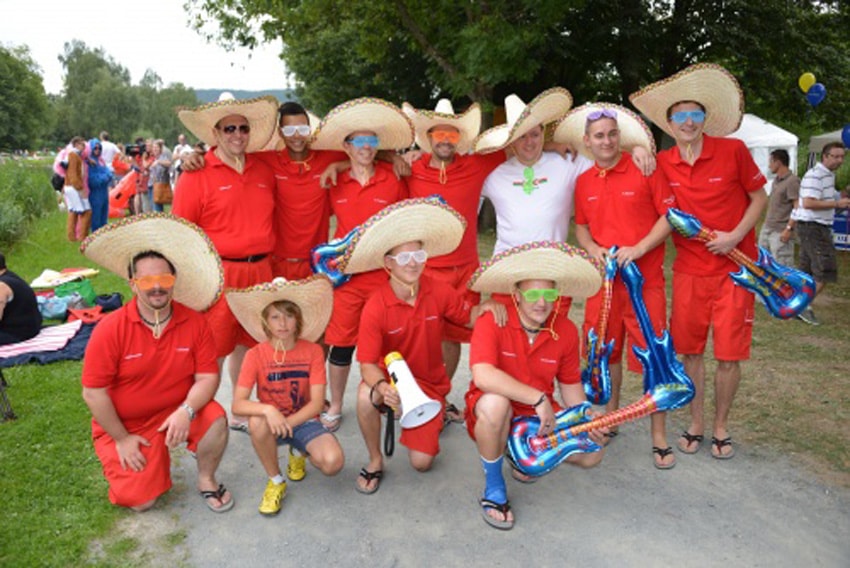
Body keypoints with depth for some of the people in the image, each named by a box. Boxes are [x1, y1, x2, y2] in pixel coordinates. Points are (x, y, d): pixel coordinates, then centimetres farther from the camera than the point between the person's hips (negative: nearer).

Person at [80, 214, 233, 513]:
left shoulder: (194, 323, -11)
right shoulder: (110, 329, -18)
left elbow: (208, 377, -11)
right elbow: (93, 393, -14)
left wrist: (186, 411, -29)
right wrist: (122, 439, -10)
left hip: (176, 412, 1)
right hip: (123, 425, -1)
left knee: (215, 420, -29)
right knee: (141, 501, -9)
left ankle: (206, 480, 0)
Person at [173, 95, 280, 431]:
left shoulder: (264, 171, 11)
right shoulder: (197, 174, -5)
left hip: (259, 271, 5)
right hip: (218, 273, -5)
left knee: (246, 346, 16)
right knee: (213, 352, 0)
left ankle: (242, 414, 31)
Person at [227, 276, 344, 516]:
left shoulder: (313, 351, -9)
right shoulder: (256, 354, -10)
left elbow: (316, 404, -12)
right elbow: (237, 405, -18)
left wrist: (286, 423, -25)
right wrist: (268, 410, -37)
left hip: (304, 421, 1)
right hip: (272, 421, 0)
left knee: (333, 463, -26)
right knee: (257, 422, -36)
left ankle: (299, 453, 12)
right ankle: (275, 481, -8)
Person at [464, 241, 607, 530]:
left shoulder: (566, 331, -6)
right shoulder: (492, 322, -22)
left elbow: (569, 383, 7)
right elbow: (482, 376, -37)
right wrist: (539, 399, -35)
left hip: (541, 415, 5)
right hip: (494, 411, -5)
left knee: (592, 453, -10)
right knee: (495, 402, -39)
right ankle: (494, 489, -13)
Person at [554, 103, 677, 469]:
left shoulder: (645, 170, -5)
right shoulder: (583, 182, 9)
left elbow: (671, 215, -6)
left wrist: (638, 249, -16)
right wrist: (592, 249, -3)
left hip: (644, 278, -4)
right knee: (607, 353, 15)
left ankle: (659, 437, 13)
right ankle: (610, 418, 34)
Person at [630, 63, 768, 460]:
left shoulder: (733, 151, -7)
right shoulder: (661, 164, -1)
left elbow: (759, 197, 2)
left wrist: (736, 236, -12)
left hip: (734, 267, -2)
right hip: (689, 269, 2)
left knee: (729, 353, 2)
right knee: (690, 349, 8)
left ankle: (721, 427, 23)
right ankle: (696, 423, 27)